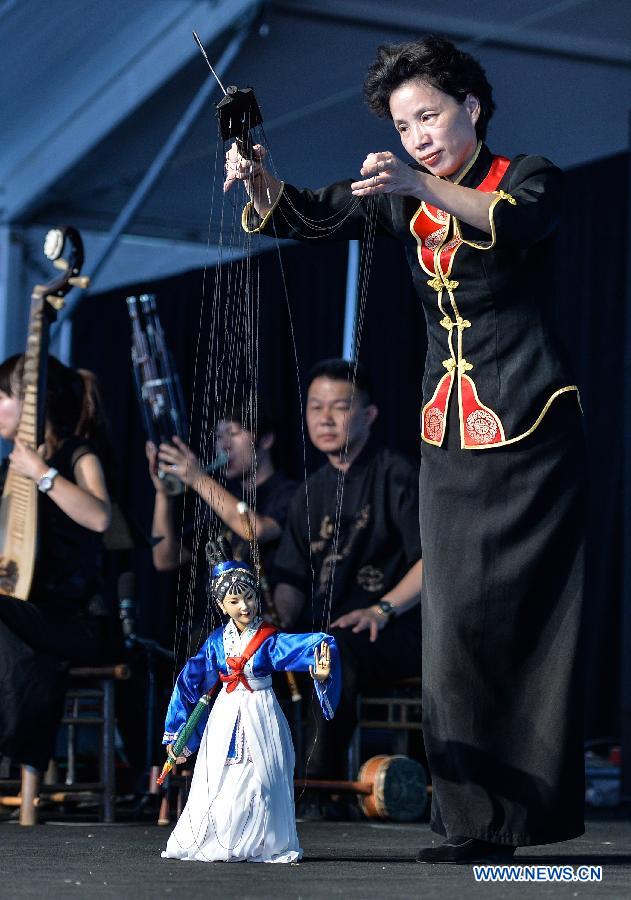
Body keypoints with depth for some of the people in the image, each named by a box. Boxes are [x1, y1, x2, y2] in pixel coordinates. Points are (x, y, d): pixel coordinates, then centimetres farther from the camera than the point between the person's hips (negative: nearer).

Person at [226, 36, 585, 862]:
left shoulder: (527, 176, -1)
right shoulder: (402, 202, 13)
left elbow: (520, 220, -25)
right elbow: (302, 215, 2)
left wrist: (424, 186, -40)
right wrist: (257, 179, -20)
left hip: (530, 426, -5)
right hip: (450, 438, 5)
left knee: (528, 614, -7)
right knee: (457, 624, -2)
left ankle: (533, 808, -3)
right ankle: (477, 822, -1)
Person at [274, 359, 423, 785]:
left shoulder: (395, 476, -2)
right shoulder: (310, 494, 19)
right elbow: (294, 579, 17)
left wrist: (381, 610, -23)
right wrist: (279, 621, -5)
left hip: (393, 633, -6)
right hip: (322, 630, 7)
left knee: (335, 648, -38)